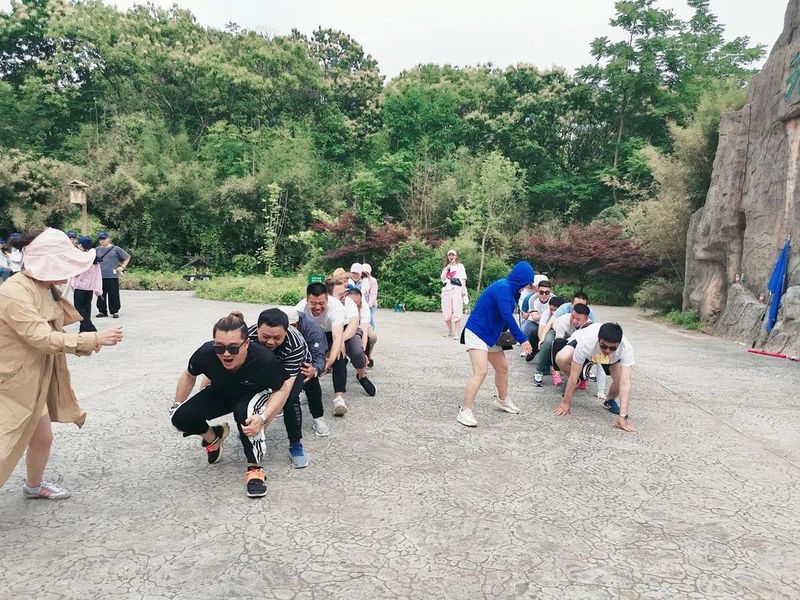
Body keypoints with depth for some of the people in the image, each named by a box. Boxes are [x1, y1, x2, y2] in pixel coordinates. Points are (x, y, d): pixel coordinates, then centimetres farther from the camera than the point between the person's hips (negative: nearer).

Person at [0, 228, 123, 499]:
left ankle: (34, 485, 45)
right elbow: (42, 338, -30)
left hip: (34, 382, 9)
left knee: (43, 438, 20)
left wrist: (85, 344, -4)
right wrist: (94, 338, -31)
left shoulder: (46, 289, 5)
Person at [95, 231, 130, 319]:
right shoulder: (98, 250, 10)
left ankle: (115, 311, 8)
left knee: (113, 295, -1)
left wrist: (122, 267, 1)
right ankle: (102, 311, 18)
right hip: (100, 276, 4)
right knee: (101, 295, 8)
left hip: (112, 276, -4)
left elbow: (127, 257, 7)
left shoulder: (116, 249, 1)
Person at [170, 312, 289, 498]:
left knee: (244, 413, -36)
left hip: (255, 394, -3)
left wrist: (263, 418, -36)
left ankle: (254, 469, -14)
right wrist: (176, 406, 0)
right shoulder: (206, 353, -32)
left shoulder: (264, 360, -39)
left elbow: (280, 390, -21)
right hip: (221, 393, 3)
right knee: (180, 418, -14)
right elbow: (189, 375, -7)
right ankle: (214, 436, 19)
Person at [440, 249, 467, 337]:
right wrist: (447, 267, 0)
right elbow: (442, 278, 7)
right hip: (446, 290, 4)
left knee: (457, 312, -12)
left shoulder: (460, 266, 14)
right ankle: (450, 331, 17)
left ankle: (457, 332, -13)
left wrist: (463, 290, -7)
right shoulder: (445, 267, 23)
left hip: (456, 289, -4)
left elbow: (463, 279, 6)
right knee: (446, 312, 2)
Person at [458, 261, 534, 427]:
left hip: (490, 335, 10)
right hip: (476, 333, -10)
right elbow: (507, 317, -28)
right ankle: (465, 411, -14)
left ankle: (501, 400, 40)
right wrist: (522, 339, -25)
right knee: (481, 372, -19)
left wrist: (510, 335, 2)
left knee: (502, 367, 19)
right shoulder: (502, 288, -22)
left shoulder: (508, 289, 8)